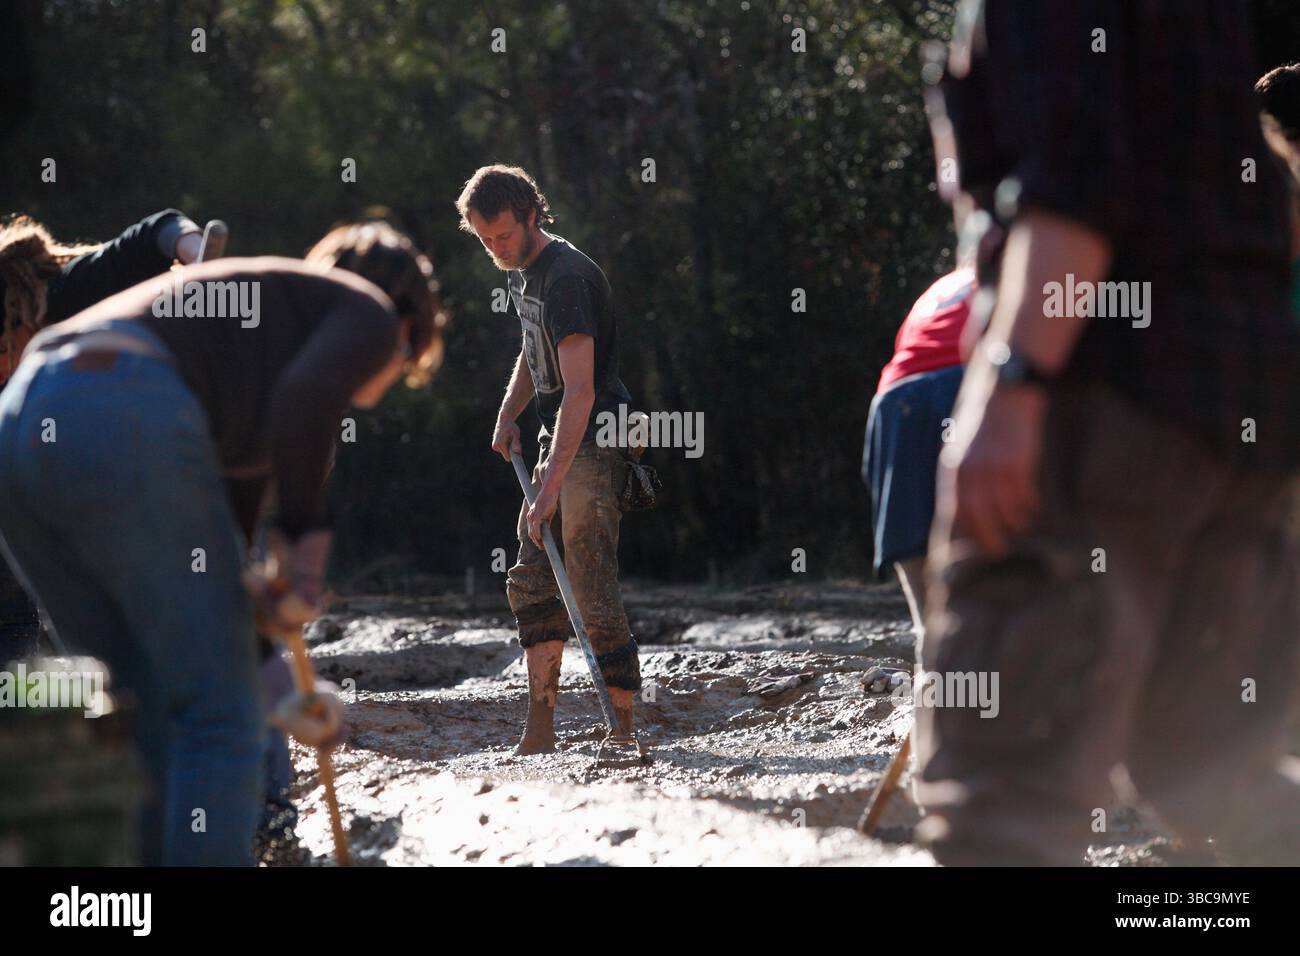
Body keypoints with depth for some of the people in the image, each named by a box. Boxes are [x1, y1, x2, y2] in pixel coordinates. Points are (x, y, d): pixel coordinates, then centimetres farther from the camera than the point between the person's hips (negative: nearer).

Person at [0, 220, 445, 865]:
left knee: (149, 718, 18)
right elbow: (306, 395, -8)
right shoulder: (370, 313, 17)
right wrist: (306, 536, -1)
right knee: (219, 717, 1)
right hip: (131, 424, -8)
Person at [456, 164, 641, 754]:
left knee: (592, 592, -13)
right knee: (533, 583, 5)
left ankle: (624, 729, -8)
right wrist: (508, 414, 14)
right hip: (558, 441, 10)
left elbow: (579, 391, -28)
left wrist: (550, 488, -31)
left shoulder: (567, 278, -21)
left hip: (596, 442, -10)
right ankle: (540, 729, 5)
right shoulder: (523, 270, 11)